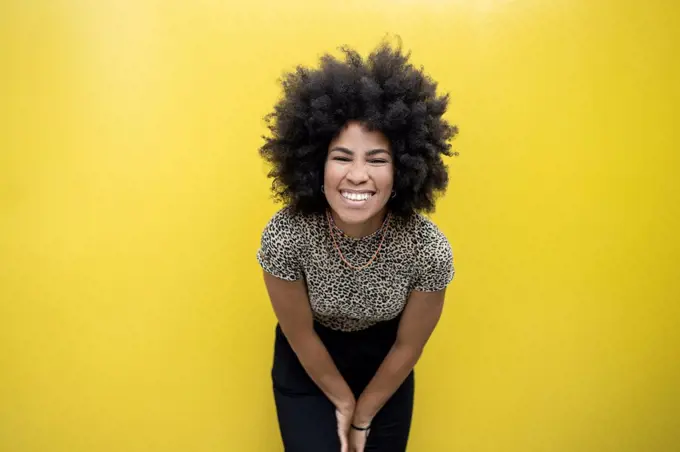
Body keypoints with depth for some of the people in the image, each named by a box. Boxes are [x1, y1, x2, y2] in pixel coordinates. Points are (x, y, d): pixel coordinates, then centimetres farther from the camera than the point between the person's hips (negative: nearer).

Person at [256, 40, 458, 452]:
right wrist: (342, 402, -3)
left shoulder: (430, 248, -29)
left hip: (384, 365, 1)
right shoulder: (284, 236, -31)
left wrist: (363, 417, -2)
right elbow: (300, 334, -16)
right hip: (307, 365, -1)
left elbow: (408, 346, -14)